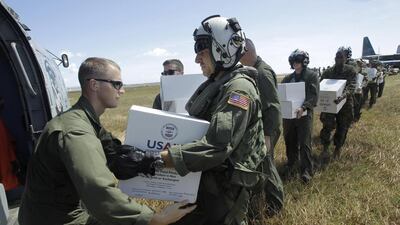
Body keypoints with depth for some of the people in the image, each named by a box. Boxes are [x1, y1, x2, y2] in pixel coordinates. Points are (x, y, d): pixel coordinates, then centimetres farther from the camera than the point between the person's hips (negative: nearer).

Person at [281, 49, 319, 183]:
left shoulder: (312, 76, -1)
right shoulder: (288, 78, 13)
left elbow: (314, 96, -12)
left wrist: (303, 108, -28)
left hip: (304, 114, -5)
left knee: (304, 143, -3)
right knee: (290, 141, 13)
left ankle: (306, 172, 5)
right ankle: (291, 166, 31)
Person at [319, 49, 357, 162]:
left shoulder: (350, 70, -4)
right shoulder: (328, 71, 3)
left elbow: (351, 87, -18)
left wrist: (343, 95, -38)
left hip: (345, 103, 0)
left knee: (342, 128, 10)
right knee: (327, 125, -12)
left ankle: (337, 149, 28)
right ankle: (325, 148, -1)